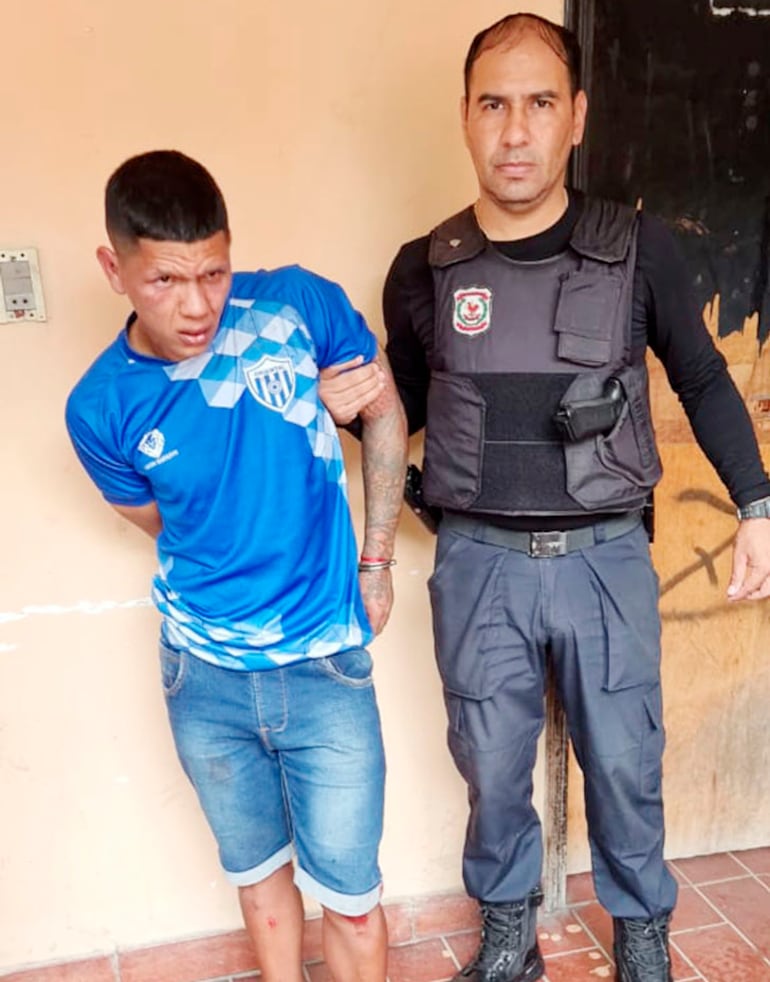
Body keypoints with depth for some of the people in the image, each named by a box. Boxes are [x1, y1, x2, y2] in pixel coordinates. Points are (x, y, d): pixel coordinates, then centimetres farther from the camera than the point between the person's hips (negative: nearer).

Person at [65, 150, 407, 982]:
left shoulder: (297, 304, -15)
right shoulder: (101, 408, -13)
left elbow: (384, 414, 1)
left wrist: (376, 560, 0)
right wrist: (270, 561, 5)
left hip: (324, 666, -1)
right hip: (203, 673, 2)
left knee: (347, 895, 10)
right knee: (257, 871, 23)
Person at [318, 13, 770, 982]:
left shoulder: (638, 248, -6)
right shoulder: (424, 269, -3)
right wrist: (354, 403, -12)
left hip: (607, 559, 0)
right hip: (478, 564, 1)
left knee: (623, 763, 15)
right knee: (492, 767, 15)